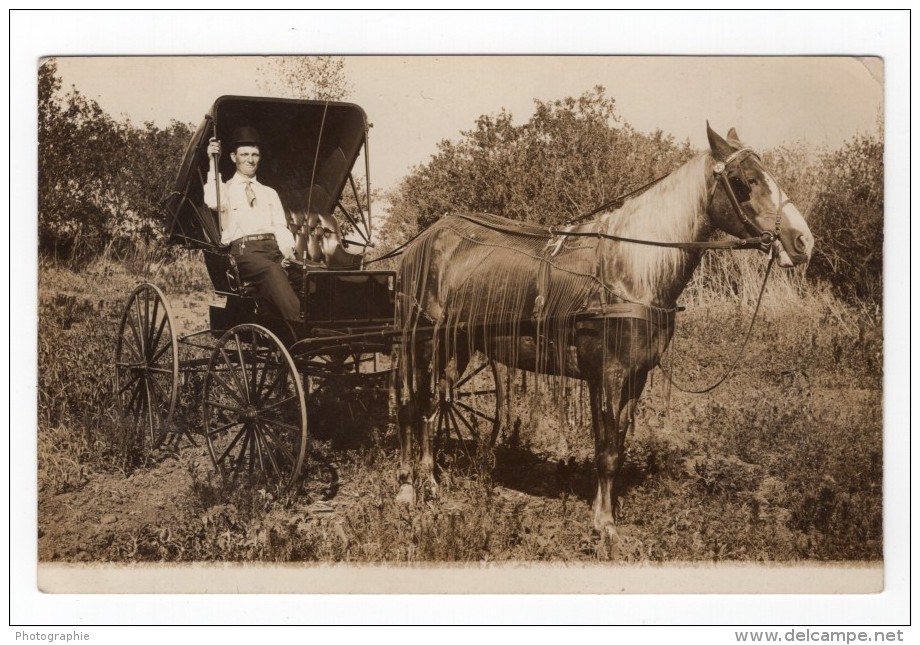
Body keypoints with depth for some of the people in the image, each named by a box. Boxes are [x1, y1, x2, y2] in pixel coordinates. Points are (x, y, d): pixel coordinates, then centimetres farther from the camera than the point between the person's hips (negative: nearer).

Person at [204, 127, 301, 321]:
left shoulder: (270, 193, 30)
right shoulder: (226, 189, 19)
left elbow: (281, 227, 18)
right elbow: (213, 202, -6)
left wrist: (289, 251, -3)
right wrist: (213, 165, -1)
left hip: (273, 248, 4)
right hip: (242, 250, -4)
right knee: (271, 271, -38)